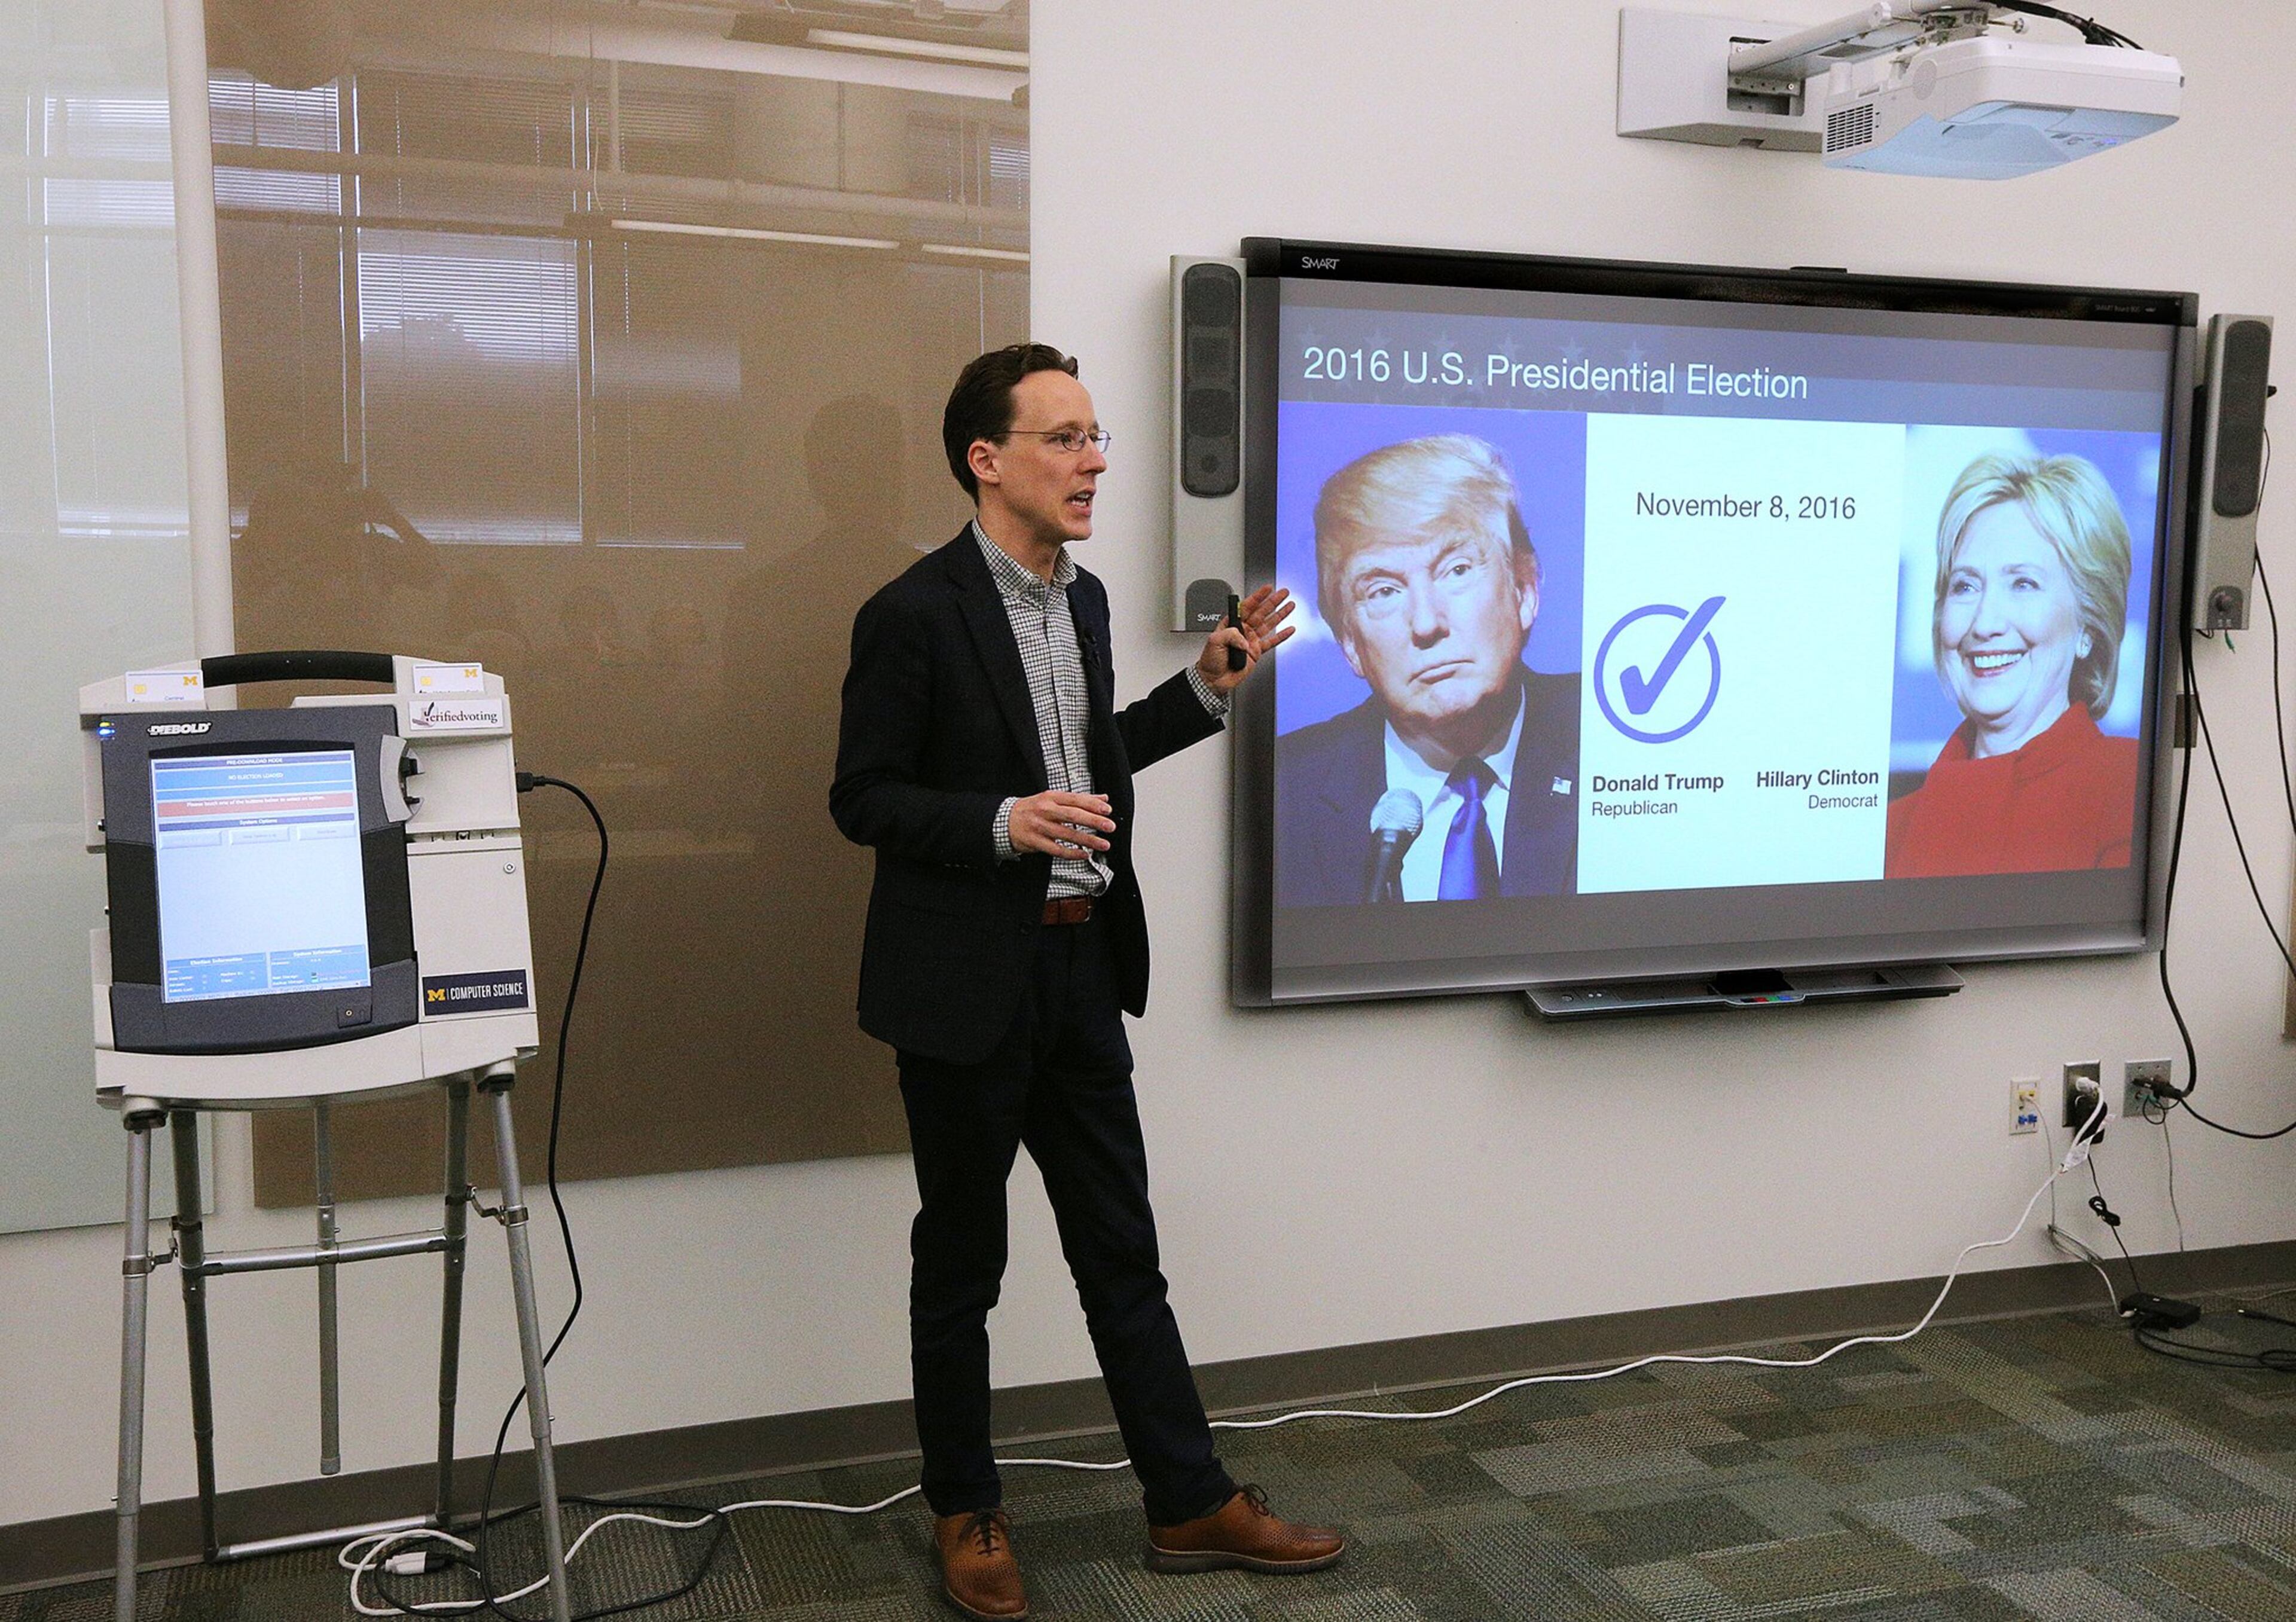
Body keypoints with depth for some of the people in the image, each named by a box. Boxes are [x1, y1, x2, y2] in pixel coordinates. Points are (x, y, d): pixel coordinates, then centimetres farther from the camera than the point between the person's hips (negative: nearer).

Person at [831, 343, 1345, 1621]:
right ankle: (968, 1514, 29)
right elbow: (864, 798, -11)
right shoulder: (914, 614, -14)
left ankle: (1191, 1503, 25)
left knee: (1124, 1250, 14)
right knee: (961, 1264, 10)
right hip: (966, 986, -6)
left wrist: (1209, 688, 9)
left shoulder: (1084, 598, 9)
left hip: (1083, 967, 7)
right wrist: (1002, 825, -25)